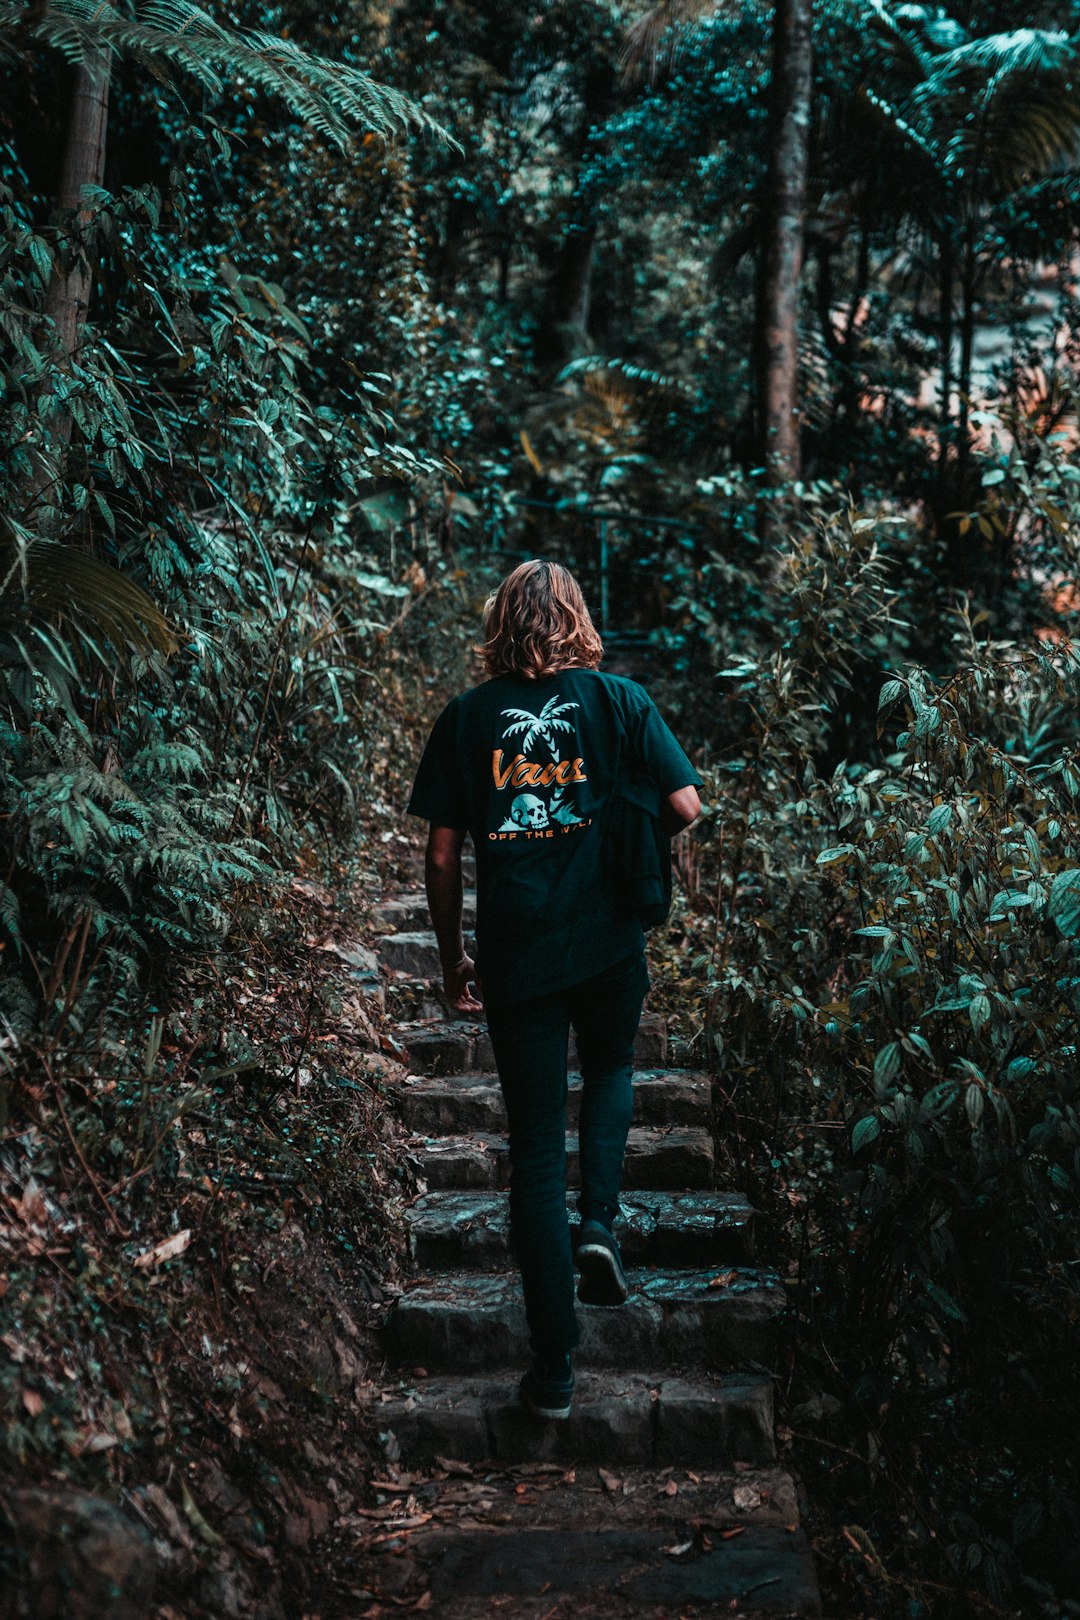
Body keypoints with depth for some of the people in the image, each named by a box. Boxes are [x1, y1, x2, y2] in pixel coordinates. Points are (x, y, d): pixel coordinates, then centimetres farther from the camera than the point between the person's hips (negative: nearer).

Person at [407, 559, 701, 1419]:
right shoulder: (619, 699, -1)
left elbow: (441, 857, 0)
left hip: (515, 952, 0)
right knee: (611, 1070, 31)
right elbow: (684, 807, -6)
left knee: (536, 1148, 7)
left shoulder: (466, 718, 1)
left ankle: (554, 1370, 10)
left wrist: (453, 956, 12)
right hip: (609, 941, 0)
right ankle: (599, 1223, 7)